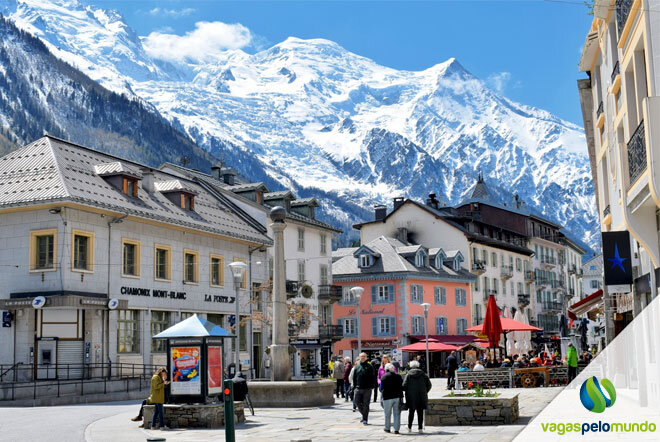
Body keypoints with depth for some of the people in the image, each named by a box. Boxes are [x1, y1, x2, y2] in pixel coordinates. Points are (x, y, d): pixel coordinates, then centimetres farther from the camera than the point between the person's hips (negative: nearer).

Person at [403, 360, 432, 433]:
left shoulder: (408, 375, -1)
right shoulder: (423, 374, 3)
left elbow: (404, 386, -7)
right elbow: (429, 384, 1)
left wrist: (407, 392, 10)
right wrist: (425, 392, 12)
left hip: (411, 397, 0)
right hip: (421, 397, 0)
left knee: (411, 412, 13)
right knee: (420, 413, 4)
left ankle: (409, 427, 16)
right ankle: (420, 428, 2)